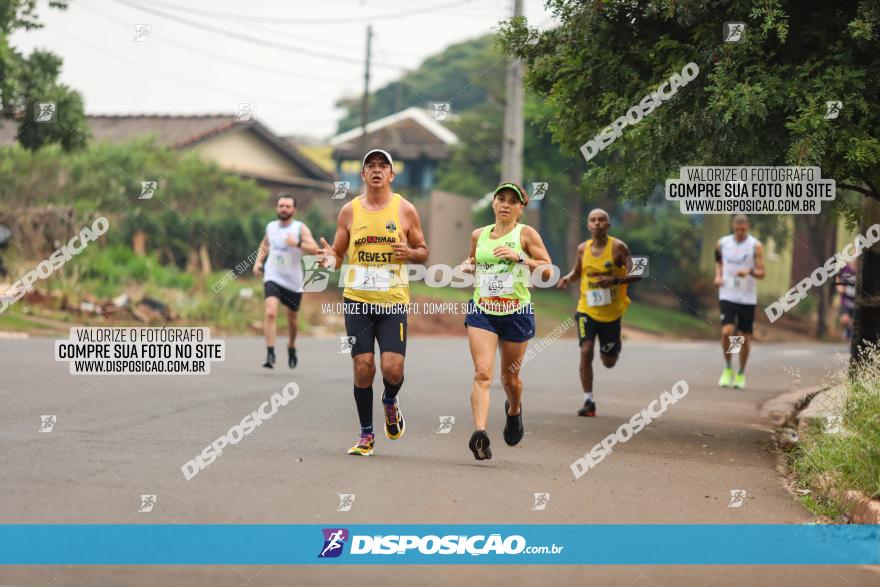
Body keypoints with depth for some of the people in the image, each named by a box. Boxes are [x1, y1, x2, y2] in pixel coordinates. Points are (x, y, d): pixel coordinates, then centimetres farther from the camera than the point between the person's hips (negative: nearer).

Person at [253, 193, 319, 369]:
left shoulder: (300, 228, -7)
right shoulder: (271, 227, 5)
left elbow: (315, 249, -18)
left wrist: (297, 244, -33)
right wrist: (258, 261, 10)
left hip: (293, 282, -1)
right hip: (273, 278, 1)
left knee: (292, 319, 15)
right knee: (270, 313, -21)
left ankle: (291, 346, 43)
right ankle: (270, 354, -22)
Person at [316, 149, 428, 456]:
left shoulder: (405, 210, 3)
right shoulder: (350, 211, 6)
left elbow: (423, 252, 11)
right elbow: (337, 253, 12)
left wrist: (409, 252, -11)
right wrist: (330, 258, -11)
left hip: (393, 301, -1)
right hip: (357, 300, 1)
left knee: (392, 368, -11)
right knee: (363, 367, -3)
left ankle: (391, 401, 25)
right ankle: (366, 434, 13)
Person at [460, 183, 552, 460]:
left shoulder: (526, 234, -2)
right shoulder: (479, 235, 10)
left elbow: (548, 269, -6)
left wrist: (520, 258, -19)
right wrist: (467, 266, 4)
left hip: (516, 312, -2)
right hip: (482, 311, 2)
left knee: (510, 376, 12)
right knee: (482, 372, -16)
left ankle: (514, 409, 46)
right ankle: (480, 433, -27)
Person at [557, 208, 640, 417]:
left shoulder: (618, 247, -10)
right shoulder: (582, 249, 1)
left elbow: (636, 275, -12)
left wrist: (615, 280, -28)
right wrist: (568, 278, -4)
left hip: (611, 312, -1)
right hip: (587, 309, 1)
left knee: (609, 362, 10)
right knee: (586, 351, -16)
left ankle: (616, 347, 48)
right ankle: (588, 401, -8)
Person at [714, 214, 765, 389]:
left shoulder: (755, 246, -5)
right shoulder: (722, 243, 3)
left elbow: (761, 273, -7)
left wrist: (749, 272, -27)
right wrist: (718, 275, 2)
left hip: (747, 298, -1)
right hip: (727, 295, 1)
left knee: (745, 336, 5)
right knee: (727, 332, -16)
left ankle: (741, 374, 22)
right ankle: (728, 369, 4)